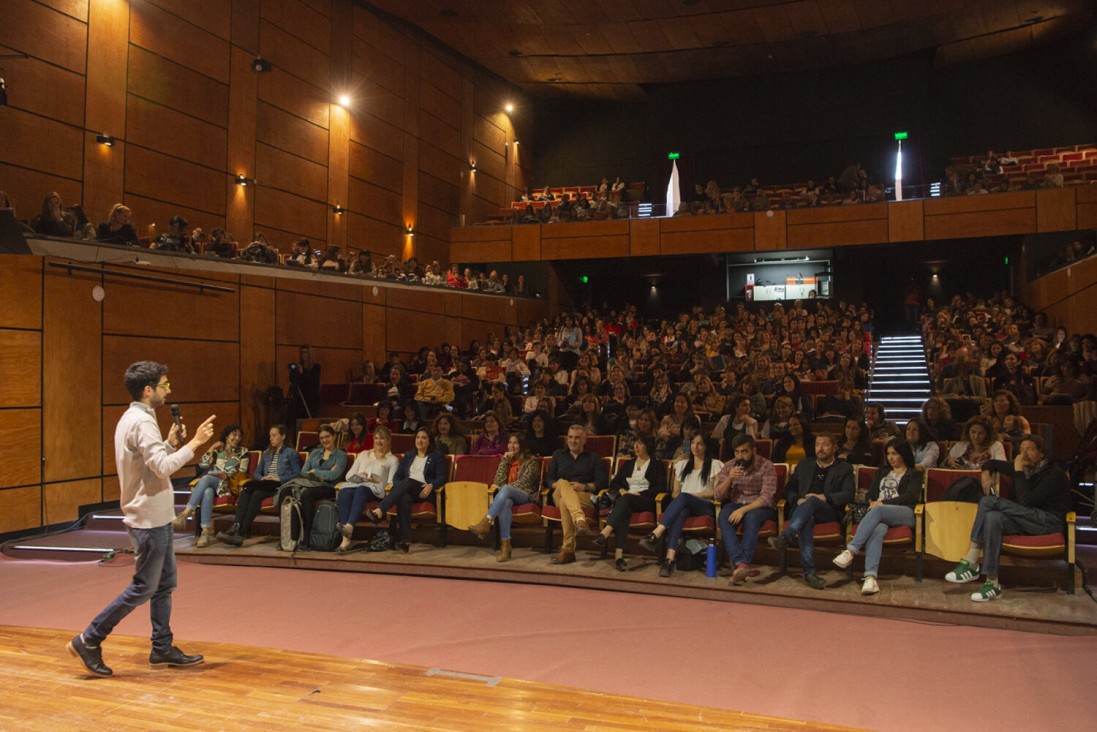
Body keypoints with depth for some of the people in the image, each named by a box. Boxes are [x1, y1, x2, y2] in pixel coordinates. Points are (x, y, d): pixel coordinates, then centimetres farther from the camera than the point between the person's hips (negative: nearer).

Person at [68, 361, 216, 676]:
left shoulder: (133, 418, 13)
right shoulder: (142, 422, -19)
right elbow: (163, 467, -28)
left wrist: (170, 443, 7)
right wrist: (194, 442, -22)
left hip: (155, 518, 10)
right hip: (149, 519, -10)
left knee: (165, 584, 14)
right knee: (143, 588, -2)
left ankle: (163, 649, 21)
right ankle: (89, 641, 9)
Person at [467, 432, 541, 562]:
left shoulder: (531, 461, 7)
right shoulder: (506, 460, 21)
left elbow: (524, 482, -5)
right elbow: (498, 482, 7)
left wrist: (505, 487, -6)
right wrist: (505, 461, 2)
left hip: (527, 496, -3)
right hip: (508, 496, 3)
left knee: (505, 489, -37)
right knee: (505, 503, -38)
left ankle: (485, 522, -50)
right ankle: (505, 544, -49)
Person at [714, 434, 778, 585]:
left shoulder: (766, 467, -8)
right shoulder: (728, 466, 4)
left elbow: (766, 498, -17)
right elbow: (718, 496, 0)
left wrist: (743, 510, -30)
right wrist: (729, 478, -18)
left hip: (760, 507, -3)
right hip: (735, 505, 3)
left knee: (751, 517, -38)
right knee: (723, 517, -32)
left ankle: (743, 564, -44)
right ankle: (739, 562, -45)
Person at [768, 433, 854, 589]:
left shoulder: (844, 468, 16)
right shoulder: (804, 465, 25)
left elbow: (848, 495, 2)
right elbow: (789, 489, 20)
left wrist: (824, 498, -13)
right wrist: (797, 500, -3)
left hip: (829, 512, -2)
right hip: (803, 510, 2)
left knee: (811, 501, -37)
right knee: (807, 520, -37)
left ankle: (784, 538, -53)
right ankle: (809, 571, -47)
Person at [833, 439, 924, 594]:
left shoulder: (914, 474, 18)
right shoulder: (882, 473, 32)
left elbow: (911, 497, 1)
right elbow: (871, 495, 23)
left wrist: (882, 503, -8)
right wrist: (872, 503, -2)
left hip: (905, 514, -3)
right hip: (880, 514, 3)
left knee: (877, 511, -38)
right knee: (877, 530, -36)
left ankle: (851, 551, -47)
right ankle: (870, 577, -53)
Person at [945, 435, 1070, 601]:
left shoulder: (1054, 474, -11)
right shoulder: (1023, 467, 10)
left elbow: (1027, 501, -23)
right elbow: (992, 462, 25)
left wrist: (1019, 472, -17)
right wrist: (986, 474, 2)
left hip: (1050, 521, -7)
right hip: (1027, 520, 7)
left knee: (989, 501, -25)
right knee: (993, 517, -28)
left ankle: (970, 564, -26)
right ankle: (992, 584, -33)